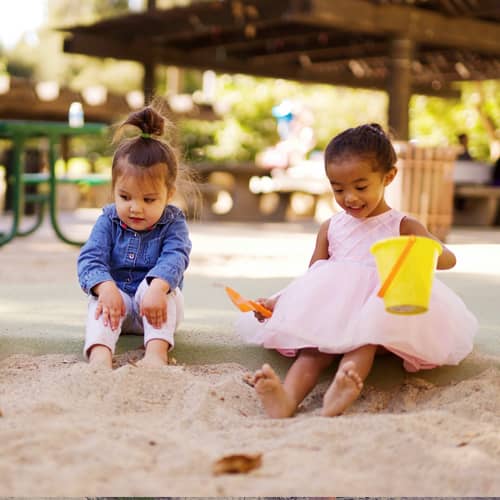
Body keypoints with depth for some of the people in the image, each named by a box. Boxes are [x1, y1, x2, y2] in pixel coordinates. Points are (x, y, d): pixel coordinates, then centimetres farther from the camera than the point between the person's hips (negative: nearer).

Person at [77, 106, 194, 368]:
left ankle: (156, 351, -47)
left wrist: (156, 288, -47)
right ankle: (100, 354, -52)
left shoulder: (172, 223, -6)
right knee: (100, 299, -29)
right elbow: (90, 259, -13)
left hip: (155, 307, -1)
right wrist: (105, 287, -37)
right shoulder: (108, 221, -1)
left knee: (158, 285, -32)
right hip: (117, 297, 2)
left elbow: (174, 258, -24)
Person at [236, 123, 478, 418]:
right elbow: (312, 277, 17)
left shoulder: (402, 227, 7)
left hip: (380, 312, -2)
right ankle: (288, 398, -57)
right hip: (330, 313, 2)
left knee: (365, 339, -36)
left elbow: (448, 258, -6)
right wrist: (278, 301, 0)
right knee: (316, 346, -30)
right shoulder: (330, 228, 17)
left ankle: (340, 395, -62)